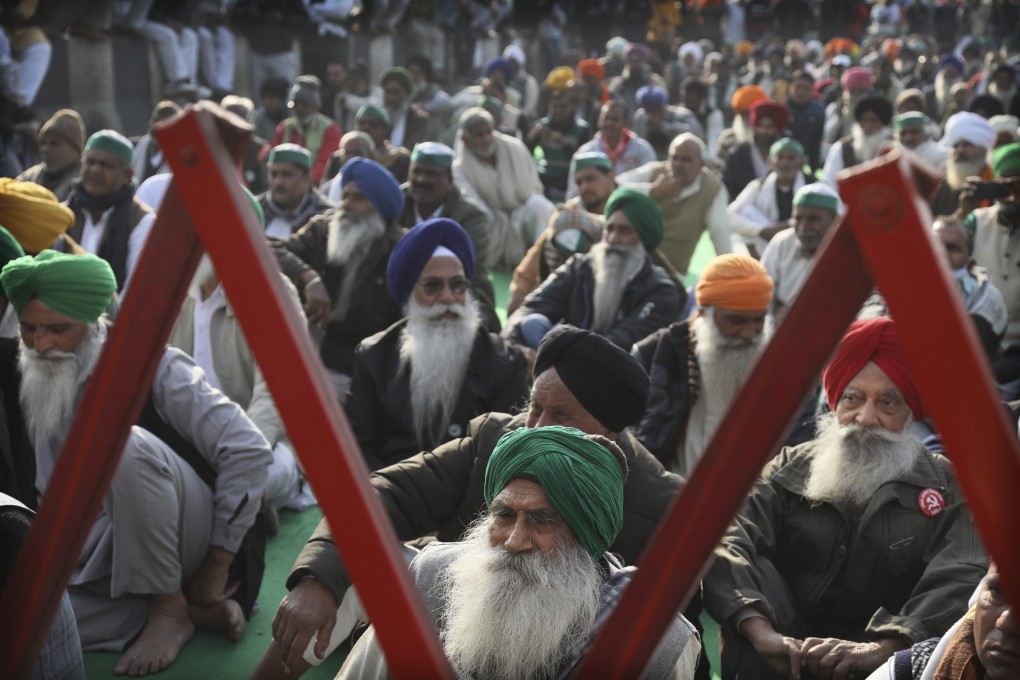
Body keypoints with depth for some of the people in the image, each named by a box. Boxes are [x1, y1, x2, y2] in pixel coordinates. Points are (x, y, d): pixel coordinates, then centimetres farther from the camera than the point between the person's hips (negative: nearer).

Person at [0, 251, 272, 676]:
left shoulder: (146, 362, -13)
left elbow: (247, 450, -20)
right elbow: (43, 492, 12)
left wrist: (214, 575, -17)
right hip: (96, 553, 5)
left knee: (125, 444, -32)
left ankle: (171, 608, -14)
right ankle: (193, 607, -8)